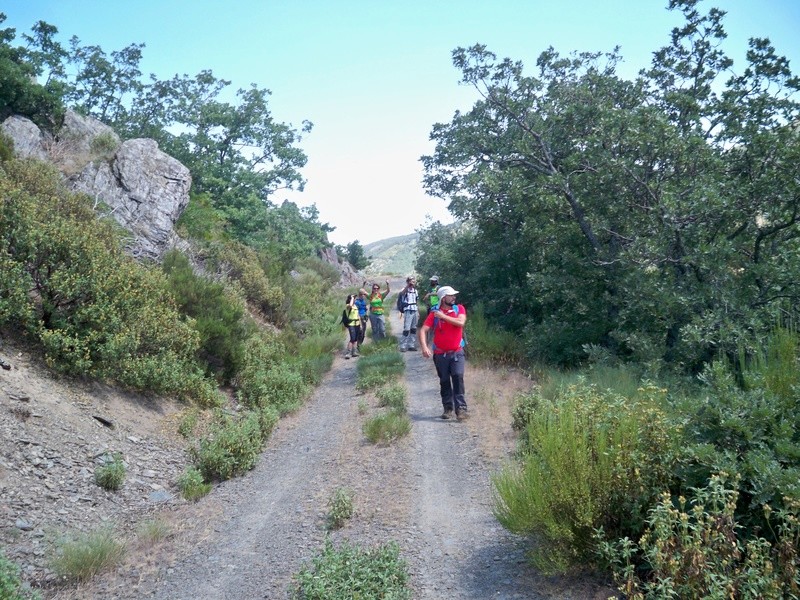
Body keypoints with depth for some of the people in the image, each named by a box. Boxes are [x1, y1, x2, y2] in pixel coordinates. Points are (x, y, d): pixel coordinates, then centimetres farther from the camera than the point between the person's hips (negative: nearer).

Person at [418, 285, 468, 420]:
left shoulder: (459, 309, 1)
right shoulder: (434, 313, -4)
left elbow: (461, 322, -18)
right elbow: (423, 330, -10)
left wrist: (443, 316, -16)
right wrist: (424, 347, -25)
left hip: (457, 352, 0)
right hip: (440, 354, 0)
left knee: (458, 378, -13)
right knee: (444, 382, 9)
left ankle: (461, 408, -11)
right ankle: (448, 408, 21)